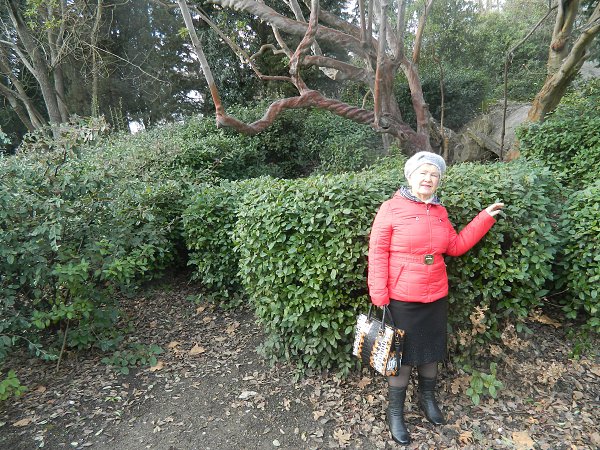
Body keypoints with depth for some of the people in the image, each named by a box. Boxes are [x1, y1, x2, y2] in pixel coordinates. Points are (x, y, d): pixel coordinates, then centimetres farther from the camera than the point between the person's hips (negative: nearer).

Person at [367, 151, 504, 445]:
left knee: (431, 351, 20)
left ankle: (428, 399, 45)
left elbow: (455, 246, 10)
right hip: (402, 299, -5)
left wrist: (485, 218, 7)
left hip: (436, 297, 6)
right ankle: (395, 412, 29)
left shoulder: (439, 212, 6)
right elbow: (378, 254, -13)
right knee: (403, 355, 8)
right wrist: (379, 297, -16)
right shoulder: (391, 208, -12)